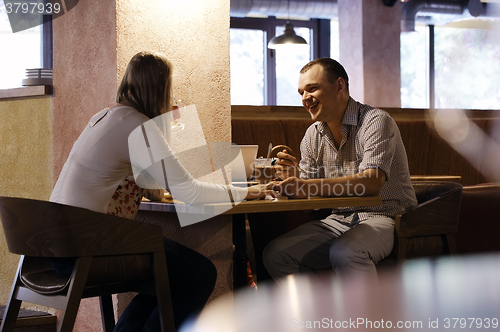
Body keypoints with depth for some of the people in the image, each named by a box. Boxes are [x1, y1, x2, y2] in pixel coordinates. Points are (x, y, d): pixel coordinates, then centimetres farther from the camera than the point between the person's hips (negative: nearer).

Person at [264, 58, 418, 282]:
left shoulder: (375, 121, -13)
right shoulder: (313, 135, 9)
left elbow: (372, 183, -29)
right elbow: (307, 192, 9)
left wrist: (308, 187, -39)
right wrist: (293, 179, -16)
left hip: (384, 216, -7)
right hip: (340, 219, 7)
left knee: (344, 253, -37)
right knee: (275, 253, -12)